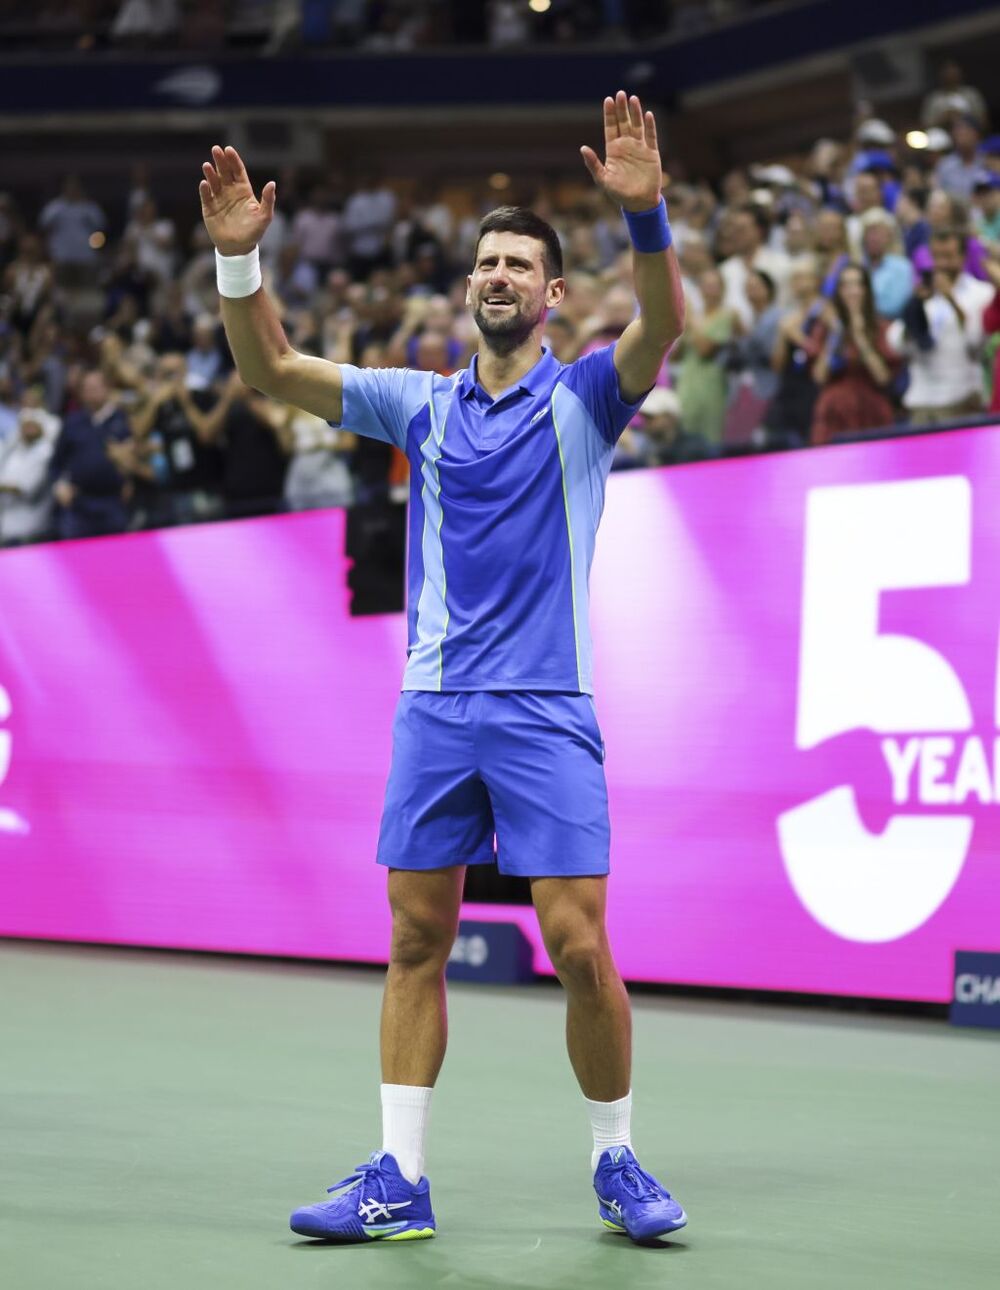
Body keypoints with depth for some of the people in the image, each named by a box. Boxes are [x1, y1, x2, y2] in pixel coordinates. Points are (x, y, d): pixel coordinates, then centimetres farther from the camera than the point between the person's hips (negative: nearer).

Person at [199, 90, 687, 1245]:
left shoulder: (583, 396, 2)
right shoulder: (420, 403, 12)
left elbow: (661, 327, -18)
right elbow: (273, 370, 7)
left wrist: (645, 215, -35)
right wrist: (238, 257, -9)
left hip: (546, 711, -4)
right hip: (433, 707, 4)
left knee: (580, 948, -7)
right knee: (415, 943, 4)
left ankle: (617, 1165, 11)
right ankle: (398, 1181, 9)